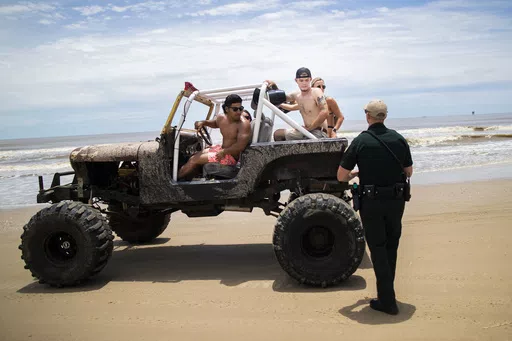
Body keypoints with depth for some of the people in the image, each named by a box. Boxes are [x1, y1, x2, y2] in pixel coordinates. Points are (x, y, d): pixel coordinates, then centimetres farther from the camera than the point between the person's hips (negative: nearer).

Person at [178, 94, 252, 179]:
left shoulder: (244, 124, -24)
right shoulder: (221, 118, -1)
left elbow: (241, 146, -31)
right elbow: (214, 123, 24)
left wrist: (224, 152, -25)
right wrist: (203, 122, 3)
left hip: (231, 156, -8)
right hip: (222, 148, 8)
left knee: (194, 160, -6)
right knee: (195, 155, 16)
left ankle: (174, 179, 14)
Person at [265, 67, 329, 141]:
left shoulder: (316, 92, -13)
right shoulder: (297, 95, 9)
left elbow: (325, 111, -26)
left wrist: (310, 127, -20)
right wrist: (274, 86, 10)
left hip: (317, 133, -8)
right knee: (277, 134, 15)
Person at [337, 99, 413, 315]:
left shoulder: (360, 141, -10)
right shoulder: (399, 139, 1)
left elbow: (341, 176, -7)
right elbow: (408, 172, 10)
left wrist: (356, 173, 12)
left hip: (371, 202, -4)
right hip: (396, 200, 4)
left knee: (378, 249, 6)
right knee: (391, 246, 18)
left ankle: (387, 301, 7)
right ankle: (386, 292, 30)